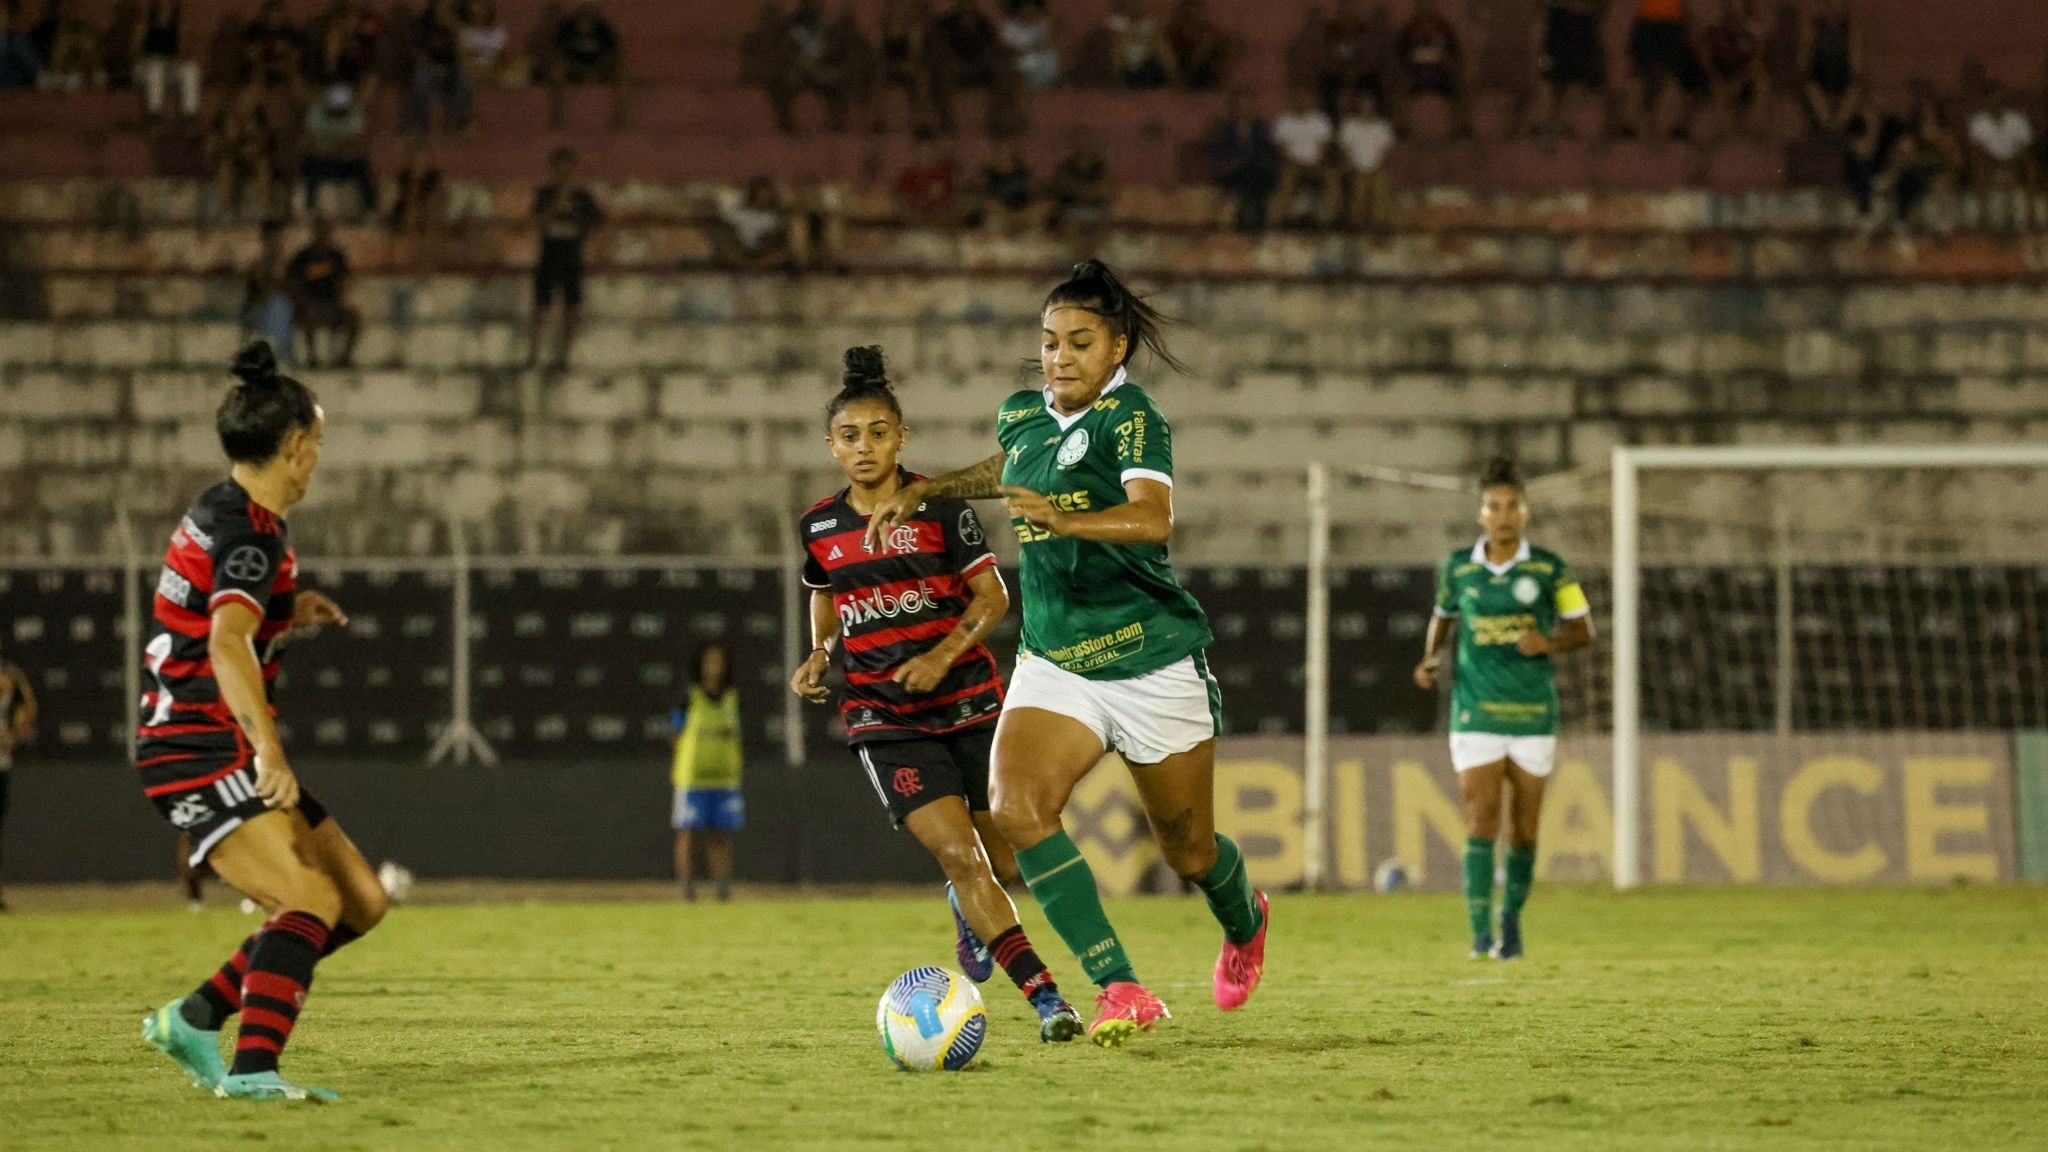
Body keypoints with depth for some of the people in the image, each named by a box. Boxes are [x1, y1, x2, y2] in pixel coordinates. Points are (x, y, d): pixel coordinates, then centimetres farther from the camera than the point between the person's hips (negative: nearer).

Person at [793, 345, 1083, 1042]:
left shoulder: (938, 506, -5)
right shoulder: (820, 527, 4)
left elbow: (992, 595, -3)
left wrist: (943, 656, -17)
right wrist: (818, 655, 5)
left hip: (968, 703, 0)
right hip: (885, 720, 0)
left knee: (1007, 861, 3)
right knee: (958, 854, -17)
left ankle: (969, 910, 41)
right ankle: (1045, 1000, -19)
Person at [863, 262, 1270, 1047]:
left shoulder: (1130, 416, -15)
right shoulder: (1021, 416, 5)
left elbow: (1153, 517, -34)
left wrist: (1061, 517, -49)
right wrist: (923, 491, 23)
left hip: (1154, 664, -5)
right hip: (1054, 665, 5)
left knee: (1186, 850, 8)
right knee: (1017, 808, -22)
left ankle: (1244, 923, 46)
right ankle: (1121, 991, -22)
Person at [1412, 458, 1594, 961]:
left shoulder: (1549, 569, -1)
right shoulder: (1458, 568, 3)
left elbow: (1583, 630, 5)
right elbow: (1443, 616, 21)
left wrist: (1549, 642, -14)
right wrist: (1430, 659, 4)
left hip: (1534, 712, 0)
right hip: (1476, 713, 0)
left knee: (1524, 827, 7)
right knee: (1480, 817, -13)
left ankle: (1512, 920, 28)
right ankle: (1480, 932, -17)